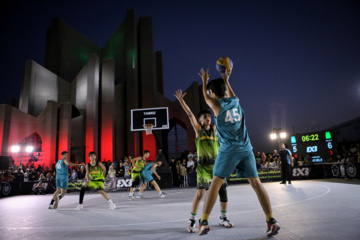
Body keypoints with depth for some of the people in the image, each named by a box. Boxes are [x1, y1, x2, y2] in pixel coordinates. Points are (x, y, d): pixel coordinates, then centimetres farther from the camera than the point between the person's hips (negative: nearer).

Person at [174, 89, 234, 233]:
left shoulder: (214, 128, 12)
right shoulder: (198, 129, 4)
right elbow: (190, 114, -7)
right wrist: (181, 100, -16)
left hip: (217, 163, 4)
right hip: (204, 165, -4)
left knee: (223, 191, 6)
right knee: (200, 192, -11)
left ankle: (223, 218, 24)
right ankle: (192, 221, 4)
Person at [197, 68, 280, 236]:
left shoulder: (216, 105, 1)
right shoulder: (235, 101, 11)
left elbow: (205, 97, 24)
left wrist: (204, 81, 40)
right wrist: (226, 80, 49)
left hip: (228, 149, -4)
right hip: (245, 147, 4)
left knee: (215, 183, 0)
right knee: (255, 183, 6)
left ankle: (204, 222, 2)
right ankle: (271, 221, 4)